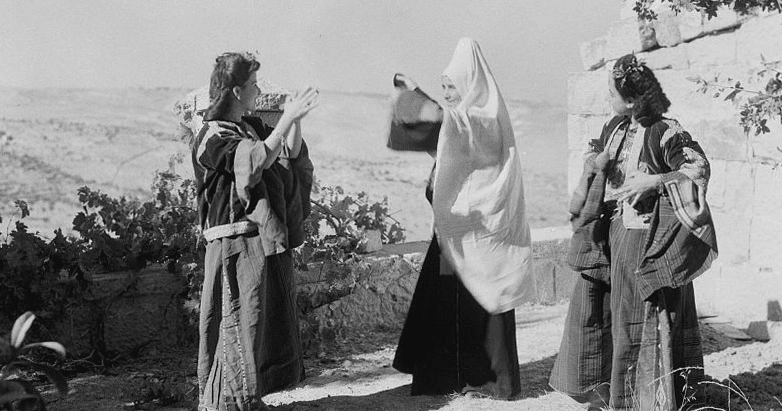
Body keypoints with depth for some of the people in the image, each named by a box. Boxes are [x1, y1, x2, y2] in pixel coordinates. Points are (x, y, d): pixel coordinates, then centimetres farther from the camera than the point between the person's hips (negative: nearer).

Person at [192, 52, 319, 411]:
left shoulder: (251, 126, 14)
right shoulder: (213, 136, -12)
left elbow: (290, 155, 11)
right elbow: (259, 157, -26)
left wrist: (295, 120, -4)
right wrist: (288, 117, -24)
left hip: (266, 241, 9)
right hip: (237, 243, -9)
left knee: (269, 322, 14)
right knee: (239, 322, -3)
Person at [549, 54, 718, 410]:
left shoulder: (664, 132, -12)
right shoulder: (614, 127, 9)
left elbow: (699, 169, -13)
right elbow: (593, 163, 19)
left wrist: (652, 181, -21)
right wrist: (595, 164, -4)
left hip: (646, 236, -7)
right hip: (612, 230, 7)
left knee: (639, 318, -3)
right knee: (592, 306, 9)